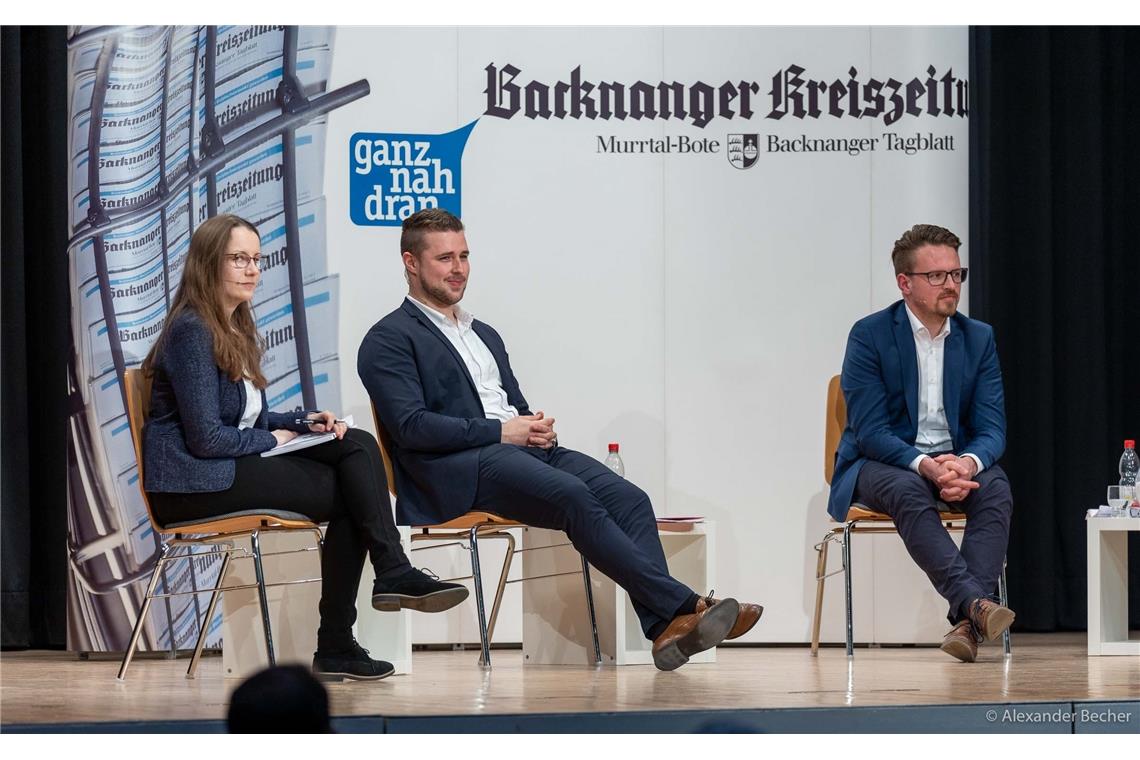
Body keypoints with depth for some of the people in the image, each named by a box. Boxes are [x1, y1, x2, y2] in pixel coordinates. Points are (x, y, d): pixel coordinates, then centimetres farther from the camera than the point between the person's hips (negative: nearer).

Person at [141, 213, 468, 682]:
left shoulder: (237, 332, 19)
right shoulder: (191, 332, -12)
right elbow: (206, 438, -19)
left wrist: (305, 423, 4)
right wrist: (273, 439, -5)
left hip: (233, 467, 9)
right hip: (194, 487, -9)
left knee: (357, 446, -11)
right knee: (347, 494, -15)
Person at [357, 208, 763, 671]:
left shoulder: (484, 335, 31)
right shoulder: (389, 339, 5)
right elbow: (411, 426, -8)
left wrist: (538, 427, 3)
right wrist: (501, 430, -12)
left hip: (523, 449, 8)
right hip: (458, 467, -7)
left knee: (627, 498, -20)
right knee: (574, 496, -33)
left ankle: (665, 629, -36)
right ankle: (681, 606, -38)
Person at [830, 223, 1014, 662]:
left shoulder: (979, 338, 6)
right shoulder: (870, 336, -7)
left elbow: (992, 429, 0)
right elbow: (870, 431, -14)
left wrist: (968, 462, -25)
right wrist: (924, 465, -32)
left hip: (956, 460, 3)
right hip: (881, 462, -3)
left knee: (997, 490, -30)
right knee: (909, 492, -38)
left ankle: (967, 623, -42)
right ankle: (975, 604, -52)